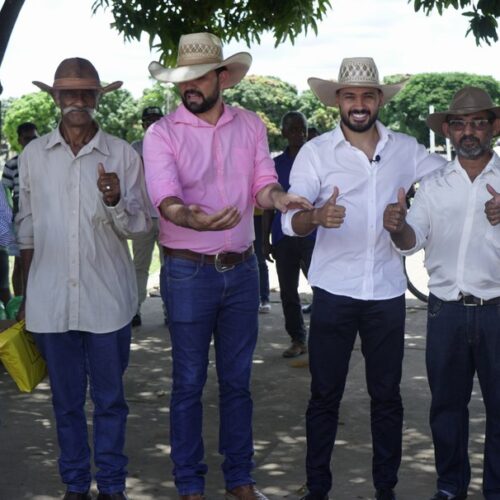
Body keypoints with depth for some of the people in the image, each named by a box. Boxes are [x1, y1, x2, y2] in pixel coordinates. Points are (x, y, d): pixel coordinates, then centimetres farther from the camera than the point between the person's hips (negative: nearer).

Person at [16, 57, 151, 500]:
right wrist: (25, 294, 14)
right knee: (66, 401, 12)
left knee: (110, 400, 8)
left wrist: (115, 201, -22)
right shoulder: (33, 155, 4)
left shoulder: (122, 154, -2)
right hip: (50, 301, 2)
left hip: (107, 301, -1)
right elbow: (26, 230, 12)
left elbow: (139, 226, -1)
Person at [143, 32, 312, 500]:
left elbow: (262, 183, 1)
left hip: (242, 269, 4)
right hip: (187, 272, -3)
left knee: (237, 380, 13)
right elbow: (165, 198, -21)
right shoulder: (162, 133, -8)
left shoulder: (250, 125, 4)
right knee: (189, 382, 5)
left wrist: (278, 197, -24)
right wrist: (192, 218, -43)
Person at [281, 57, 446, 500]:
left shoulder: (406, 150, 3)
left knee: (387, 395, 10)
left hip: (387, 292, 2)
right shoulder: (316, 152, -4)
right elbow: (291, 221, -12)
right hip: (334, 292, -2)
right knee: (325, 394, 5)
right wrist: (315, 216, -35)